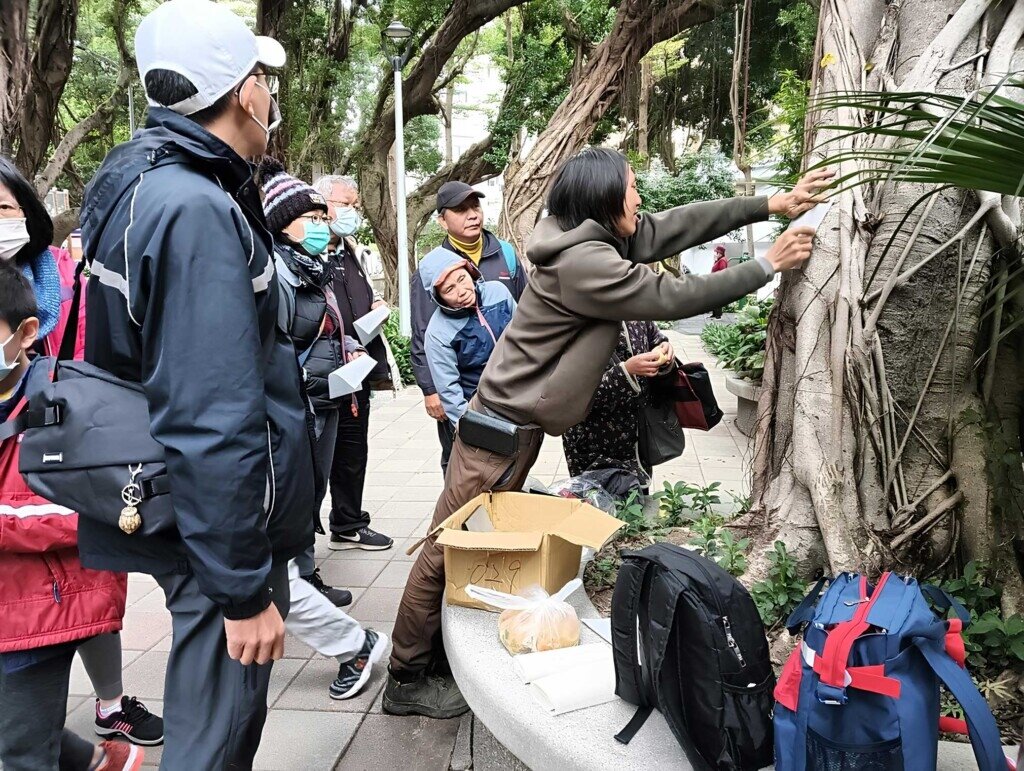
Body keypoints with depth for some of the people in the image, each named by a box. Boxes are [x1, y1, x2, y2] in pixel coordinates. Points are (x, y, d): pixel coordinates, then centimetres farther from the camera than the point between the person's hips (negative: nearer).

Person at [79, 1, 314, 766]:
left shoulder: (144, 185, 8)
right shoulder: (197, 213, -23)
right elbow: (214, 426, -28)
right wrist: (242, 589, -23)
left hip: (193, 520, 10)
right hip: (220, 531, -10)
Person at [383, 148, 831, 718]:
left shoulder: (601, 238, 5)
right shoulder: (581, 262, -23)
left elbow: (679, 224, 8)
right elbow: (673, 297, -20)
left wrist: (773, 204, 6)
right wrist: (768, 267, -11)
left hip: (523, 421, 10)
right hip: (504, 426, -10)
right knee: (450, 548, 0)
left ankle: (436, 649, 30)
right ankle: (407, 680, 12)